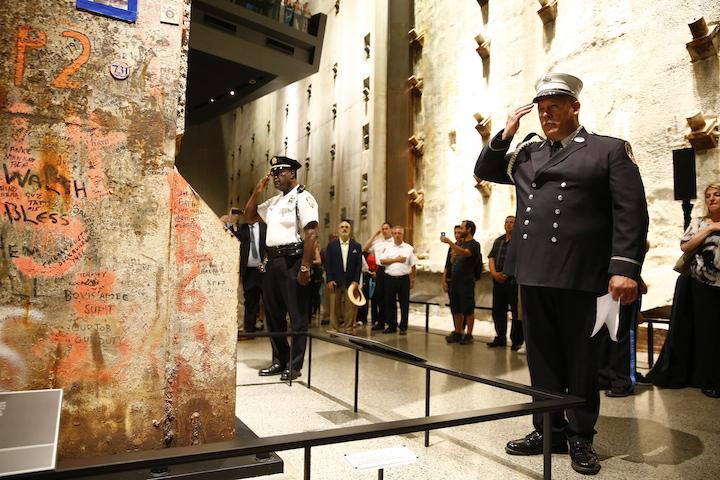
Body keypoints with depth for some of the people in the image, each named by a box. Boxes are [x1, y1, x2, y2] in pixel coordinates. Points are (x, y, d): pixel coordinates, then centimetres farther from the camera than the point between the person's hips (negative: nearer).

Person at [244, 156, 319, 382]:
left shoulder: (302, 197, -7)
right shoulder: (273, 201, 19)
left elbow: (311, 234, -16)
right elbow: (249, 217, 26)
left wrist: (305, 267, -22)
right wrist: (257, 191, 13)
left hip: (292, 260, -8)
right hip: (272, 260, 9)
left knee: (297, 315, 0)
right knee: (273, 314, 14)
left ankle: (295, 365, 10)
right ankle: (279, 360, 27)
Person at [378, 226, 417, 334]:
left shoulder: (409, 248, 5)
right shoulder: (387, 247, 7)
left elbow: (413, 266, 5)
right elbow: (382, 261, -4)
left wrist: (412, 280, 1)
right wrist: (396, 260, -12)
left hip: (404, 278, -1)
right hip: (390, 278, 2)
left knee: (404, 304, 2)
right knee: (390, 303, 8)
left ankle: (403, 327, 12)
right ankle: (391, 326, 20)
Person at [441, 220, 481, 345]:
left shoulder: (474, 244, -7)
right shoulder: (461, 244, 16)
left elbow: (464, 253, -29)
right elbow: (453, 261, 24)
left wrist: (449, 242, -33)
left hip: (466, 282, -8)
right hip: (455, 280, 8)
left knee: (468, 310, 0)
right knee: (456, 309, 11)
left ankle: (468, 335, 6)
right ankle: (457, 333, 18)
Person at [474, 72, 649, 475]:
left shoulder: (610, 150, 4)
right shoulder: (527, 153, 17)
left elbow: (631, 214, -4)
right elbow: (485, 171, 25)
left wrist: (625, 267, -15)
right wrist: (506, 134, 11)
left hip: (579, 275, -4)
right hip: (533, 273, 4)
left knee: (580, 359, 8)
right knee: (542, 358, 11)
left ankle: (581, 437, 22)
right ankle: (548, 430, 24)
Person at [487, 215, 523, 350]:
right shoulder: (498, 241, 17)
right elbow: (491, 258, 12)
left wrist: (507, 274, -15)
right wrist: (494, 273, -4)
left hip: (514, 282, -6)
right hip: (498, 282, 6)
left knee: (517, 312, -3)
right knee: (498, 311, 11)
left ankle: (517, 341, 5)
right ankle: (500, 338, 22)